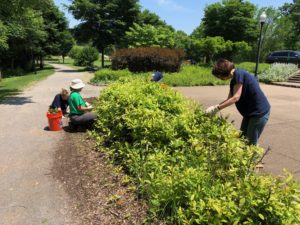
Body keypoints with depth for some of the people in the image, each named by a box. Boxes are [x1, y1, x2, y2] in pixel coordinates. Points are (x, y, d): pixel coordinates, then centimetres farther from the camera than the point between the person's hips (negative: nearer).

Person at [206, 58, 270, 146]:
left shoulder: (238, 74, -19)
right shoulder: (234, 80, 8)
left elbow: (235, 98, -24)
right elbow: (229, 99, 12)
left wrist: (217, 108, -22)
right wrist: (215, 107, 2)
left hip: (259, 112, -9)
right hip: (249, 112, 9)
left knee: (251, 143, 0)